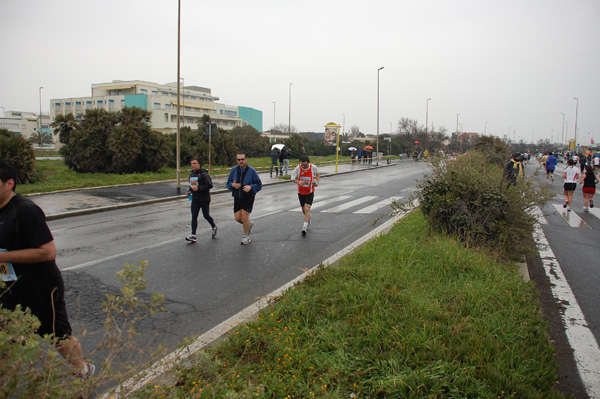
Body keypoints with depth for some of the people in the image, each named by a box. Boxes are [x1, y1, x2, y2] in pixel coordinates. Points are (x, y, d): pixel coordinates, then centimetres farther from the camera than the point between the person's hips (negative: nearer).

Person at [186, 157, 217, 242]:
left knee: (206, 215, 5)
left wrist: (198, 188, -26)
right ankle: (193, 235, 0)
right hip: (195, 199, 6)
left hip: (204, 199, -6)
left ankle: (214, 227, 33)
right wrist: (190, 189, 6)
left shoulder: (204, 174, -14)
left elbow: (209, 185, -20)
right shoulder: (191, 174, 11)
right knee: (194, 216, 0)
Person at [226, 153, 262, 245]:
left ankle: (246, 236, 12)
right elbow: (228, 183, 9)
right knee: (237, 218, 3)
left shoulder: (251, 170, -9)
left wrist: (250, 187, -25)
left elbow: (259, 185, -6)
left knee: (244, 217, -8)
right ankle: (250, 224, 36)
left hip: (248, 197, -4)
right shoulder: (234, 170, 1)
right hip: (237, 197, 4)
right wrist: (232, 185, -15)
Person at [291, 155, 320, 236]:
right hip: (301, 191, 2)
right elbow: (293, 178, -7)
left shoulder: (313, 167, -14)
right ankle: (308, 220, 45)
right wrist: (299, 182, -28)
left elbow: (317, 174, 8)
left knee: (307, 209, -16)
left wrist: (317, 181, -10)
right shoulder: (298, 168, -14)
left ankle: (304, 227, -17)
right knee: (303, 209, 15)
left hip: (310, 192, -2)